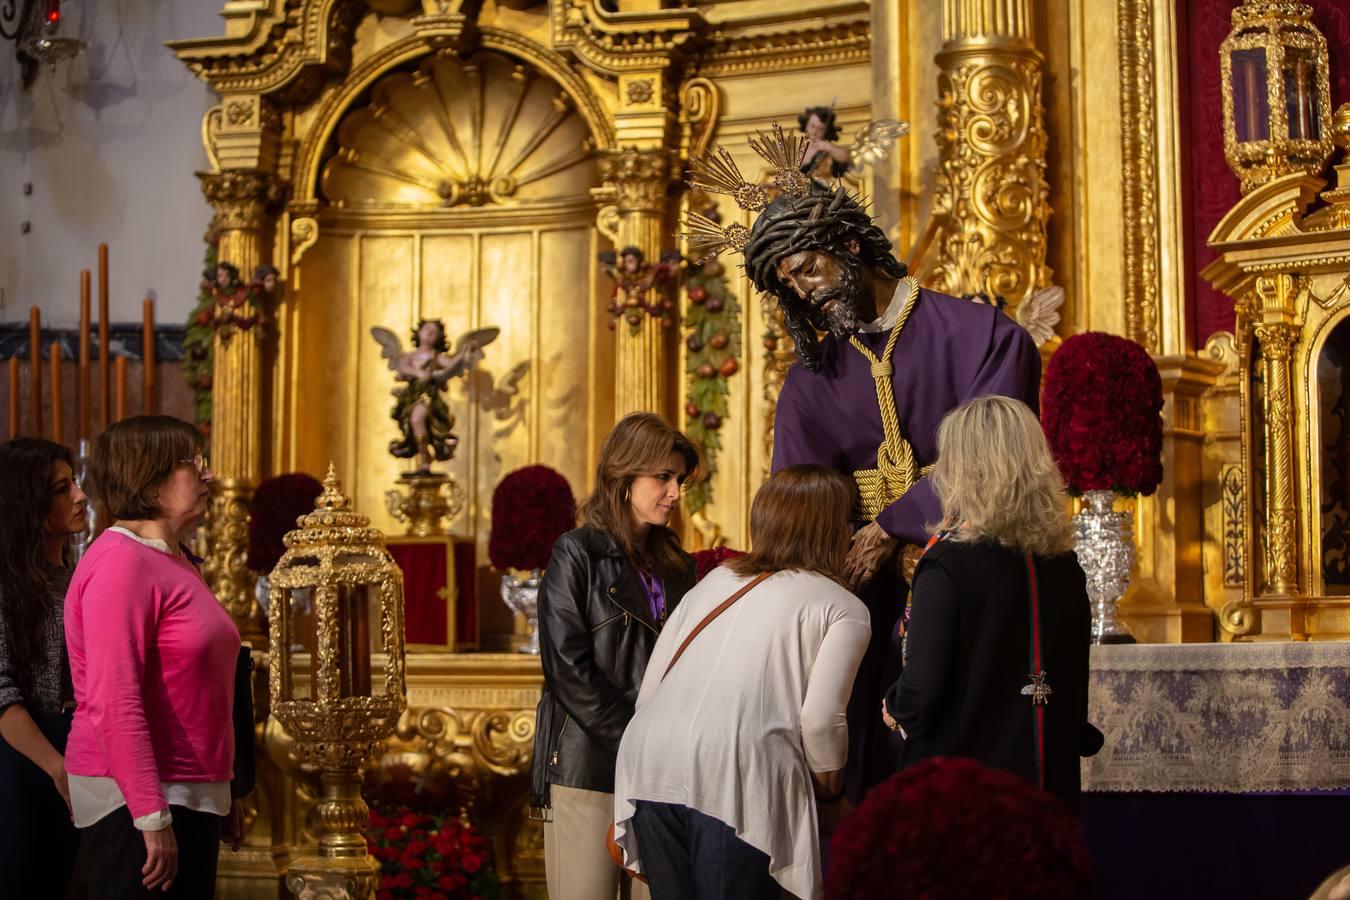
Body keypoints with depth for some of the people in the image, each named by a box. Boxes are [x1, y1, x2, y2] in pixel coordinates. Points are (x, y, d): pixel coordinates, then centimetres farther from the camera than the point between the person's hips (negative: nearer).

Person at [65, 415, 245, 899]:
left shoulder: (175, 563, 16)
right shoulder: (120, 563, -14)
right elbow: (114, 705, -22)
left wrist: (220, 795, 23)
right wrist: (152, 816, -25)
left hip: (189, 798, 9)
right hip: (136, 803, -9)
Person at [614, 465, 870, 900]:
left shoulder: (718, 578, 24)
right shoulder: (845, 610, 8)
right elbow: (820, 718, -5)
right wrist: (830, 792, 13)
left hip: (649, 763, 5)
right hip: (735, 769, -5)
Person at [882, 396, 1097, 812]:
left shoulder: (948, 564, -16)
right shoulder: (1064, 565, 3)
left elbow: (922, 690, -16)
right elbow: (1077, 679, 12)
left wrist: (895, 708, 4)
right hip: (1050, 784, 6)